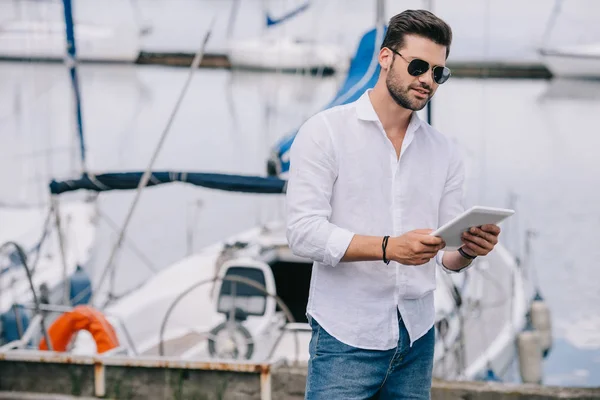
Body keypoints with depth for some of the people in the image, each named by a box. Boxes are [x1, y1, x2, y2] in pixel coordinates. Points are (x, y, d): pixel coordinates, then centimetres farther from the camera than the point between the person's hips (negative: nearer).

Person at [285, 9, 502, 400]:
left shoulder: (445, 151, 11)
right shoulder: (326, 131, -3)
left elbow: (447, 256, 9)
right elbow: (303, 232, -13)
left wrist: (469, 250, -15)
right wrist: (389, 247, -24)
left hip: (417, 339, 4)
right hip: (346, 339, -4)